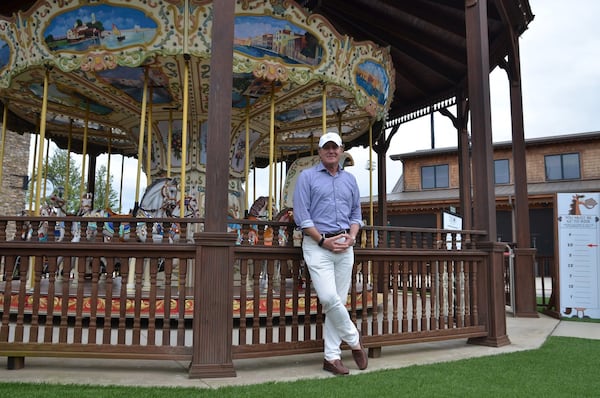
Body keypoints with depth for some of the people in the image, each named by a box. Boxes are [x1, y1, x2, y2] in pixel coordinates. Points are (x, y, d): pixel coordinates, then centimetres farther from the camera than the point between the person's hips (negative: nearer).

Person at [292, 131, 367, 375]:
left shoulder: (349, 180, 17)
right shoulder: (307, 177, 3)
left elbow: (356, 214, 18)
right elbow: (301, 215, -5)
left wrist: (351, 238, -1)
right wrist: (323, 240, -10)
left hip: (345, 245, 4)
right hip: (317, 244, -4)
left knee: (338, 301, 4)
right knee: (329, 299, -14)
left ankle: (332, 357, 13)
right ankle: (354, 339, 12)